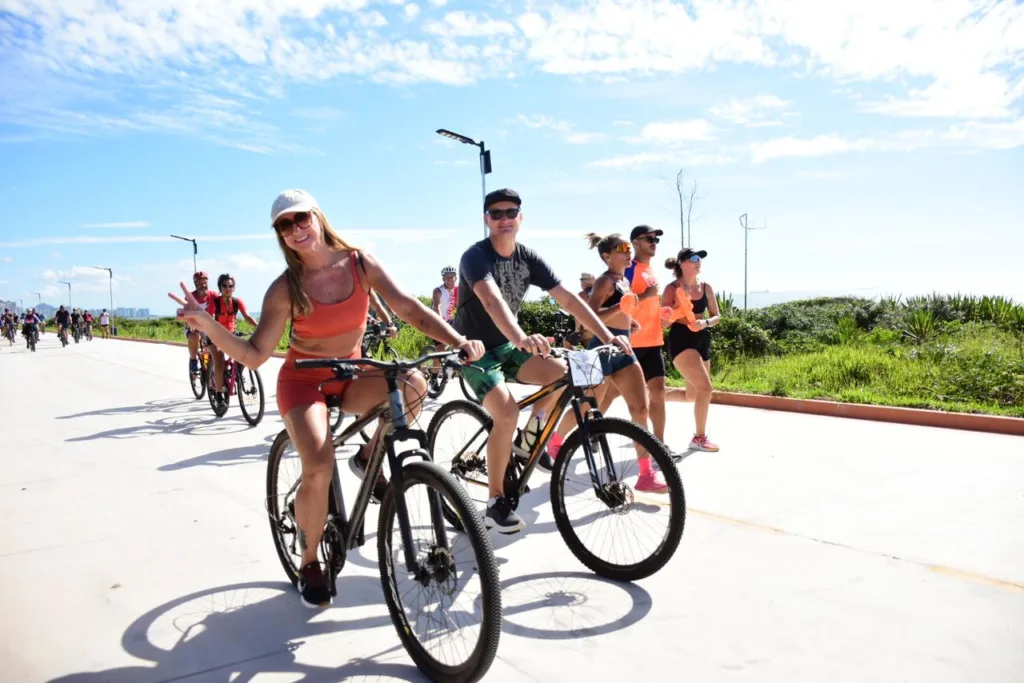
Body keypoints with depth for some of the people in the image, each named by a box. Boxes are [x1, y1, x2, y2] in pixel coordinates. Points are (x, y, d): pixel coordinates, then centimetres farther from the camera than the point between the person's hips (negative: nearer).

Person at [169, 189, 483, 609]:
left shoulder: (360, 263, -9)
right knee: (319, 468, -27)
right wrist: (208, 326, -31)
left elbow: (409, 308, -14)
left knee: (413, 384, -29)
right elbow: (254, 356, -14)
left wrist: (459, 342, -27)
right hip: (303, 380, -2)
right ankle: (310, 563, 2)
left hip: (351, 377, 3)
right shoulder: (285, 289, -15)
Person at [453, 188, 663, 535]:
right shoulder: (475, 256, -20)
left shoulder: (528, 258, -2)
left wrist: (607, 335, -18)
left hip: (506, 345, 6)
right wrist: (523, 339, -58)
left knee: (563, 373, -18)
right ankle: (495, 502, -9)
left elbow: (568, 299, -7)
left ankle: (531, 434, 9)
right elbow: (492, 299, -40)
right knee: (507, 413, -25)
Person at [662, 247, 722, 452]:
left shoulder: (706, 288, 7)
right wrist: (678, 304, -25)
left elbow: (717, 316, 11)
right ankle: (699, 438, -3)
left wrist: (705, 323, -10)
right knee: (705, 387, -16)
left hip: (702, 340, 7)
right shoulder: (673, 288, -8)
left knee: (692, 394, 12)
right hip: (681, 340, -7)